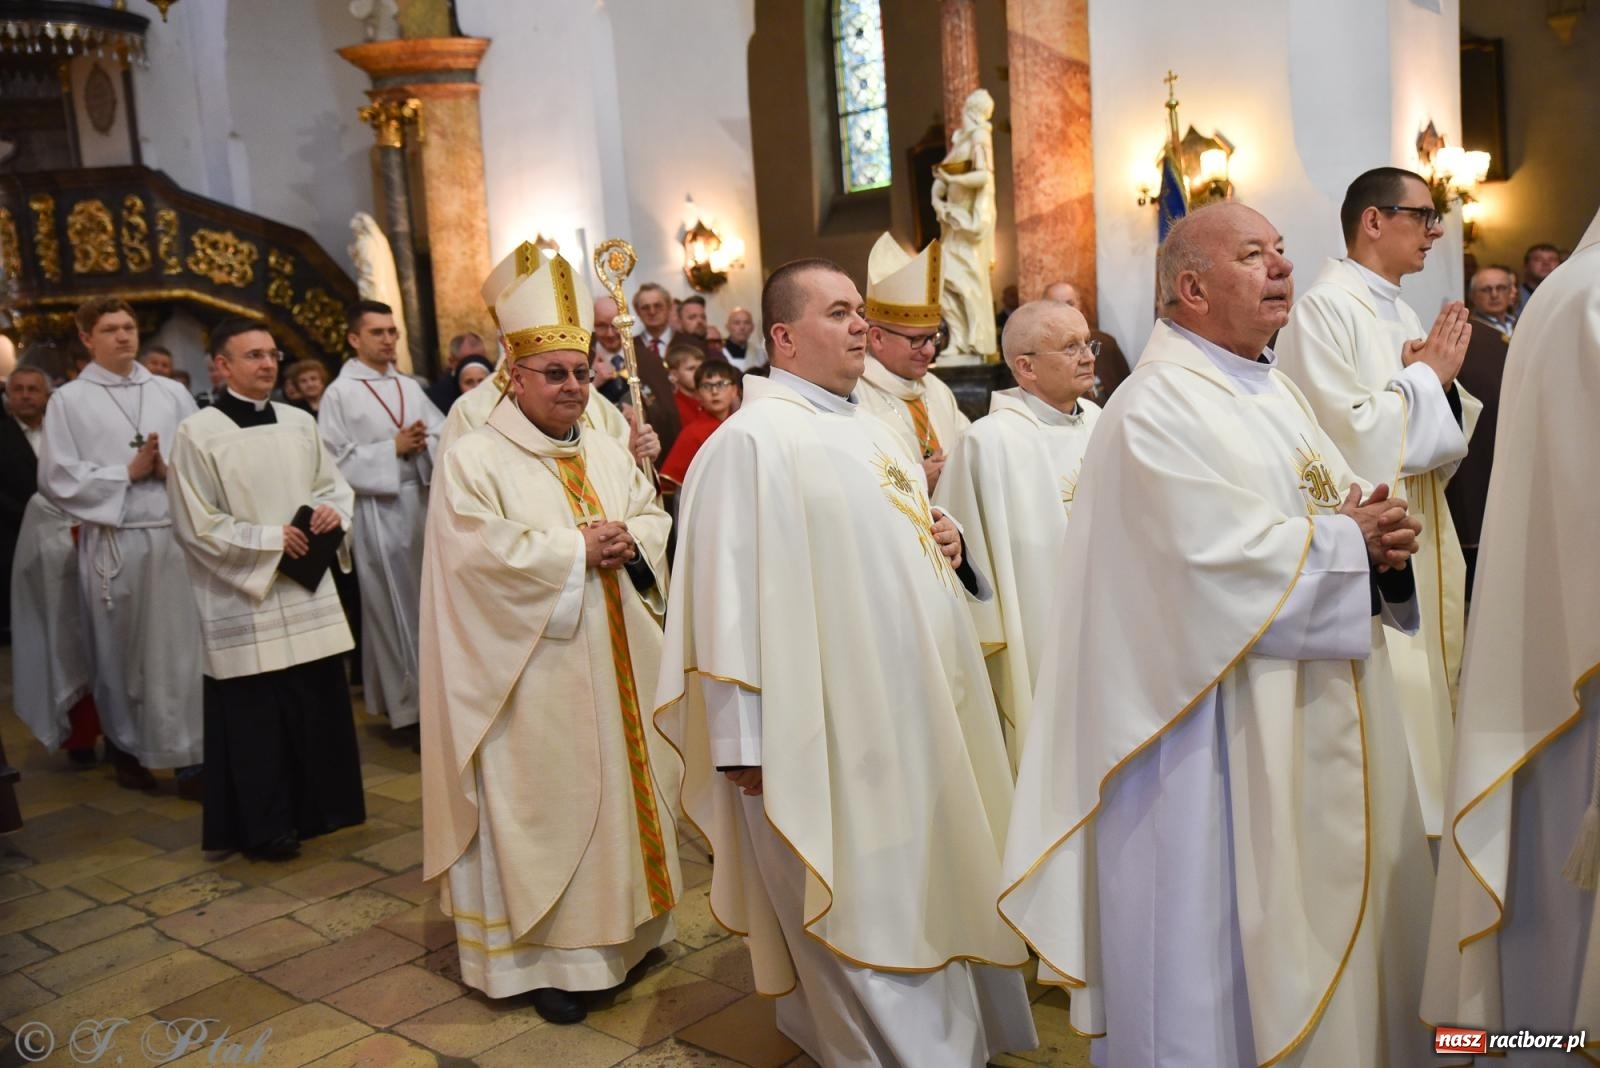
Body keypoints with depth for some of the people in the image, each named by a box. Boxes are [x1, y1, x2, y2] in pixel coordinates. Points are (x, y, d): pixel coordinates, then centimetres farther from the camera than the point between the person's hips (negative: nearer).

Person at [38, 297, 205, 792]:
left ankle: (189, 757, 5)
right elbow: (56, 477, -4)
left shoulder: (173, 393, 10)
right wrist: (128, 473, -9)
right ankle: (127, 749, 25)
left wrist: (171, 469, -12)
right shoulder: (69, 400, 3)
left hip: (177, 534, 2)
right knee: (120, 652, 8)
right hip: (112, 541, -1)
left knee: (183, 649, 0)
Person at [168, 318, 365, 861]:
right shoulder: (198, 433, -8)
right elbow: (195, 524, -11)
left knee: (321, 702, 11)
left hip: (308, 588, 5)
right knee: (255, 714, 2)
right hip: (243, 597, -5)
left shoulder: (300, 423, 7)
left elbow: (336, 484, 15)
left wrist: (333, 511, -7)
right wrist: (269, 538, -14)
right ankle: (264, 827, 15)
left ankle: (320, 807, 27)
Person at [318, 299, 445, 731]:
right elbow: (336, 460, -11)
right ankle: (404, 702, 8)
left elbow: (445, 433, 9)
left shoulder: (410, 387, 12)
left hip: (420, 502, 5)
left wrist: (423, 443, -12)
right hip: (376, 508, -5)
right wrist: (393, 448, -14)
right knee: (391, 604, 0)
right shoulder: (340, 393, -4)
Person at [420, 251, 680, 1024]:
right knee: (543, 803, 1)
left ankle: (620, 924, 30)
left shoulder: (608, 453, 11)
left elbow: (655, 519, 12)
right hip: (533, 675, -6)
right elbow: (483, 553, -20)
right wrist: (578, 549, -17)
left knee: (619, 788, 15)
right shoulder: (474, 460, -9)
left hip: (616, 666, 7)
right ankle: (546, 950, 12)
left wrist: (627, 541, -10)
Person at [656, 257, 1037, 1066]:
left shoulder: (871, 428, 13)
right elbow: (732, 595, -19)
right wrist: (744, 743, -20)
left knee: (927, 888, 20)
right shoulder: (752, 440, -15)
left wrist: (946, 543, 2)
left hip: (911, 709, 9)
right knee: (869, 911, 3)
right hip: (832, 726, -9)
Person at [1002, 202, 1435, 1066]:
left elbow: (1345, 512, 15)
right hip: (1226, 735, -9)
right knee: (1231, 944, 2)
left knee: (1328, 923, 18)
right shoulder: (1161, 404, -15)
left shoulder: (1275, 394, 14)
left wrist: (1376, 538, -7)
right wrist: (1350, 540, -10)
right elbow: (1226, 556, -24)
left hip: (1321, 720, 9)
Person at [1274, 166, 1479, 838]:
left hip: (1424, 551, 9)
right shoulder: (1323, 309, -12)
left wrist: (1440, 382, -4)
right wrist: (1425, 377, -9)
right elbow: (1347, 435, -21)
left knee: (1426, 696, 13)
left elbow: (1442, 442, 16)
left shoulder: (1403, 315, 14)